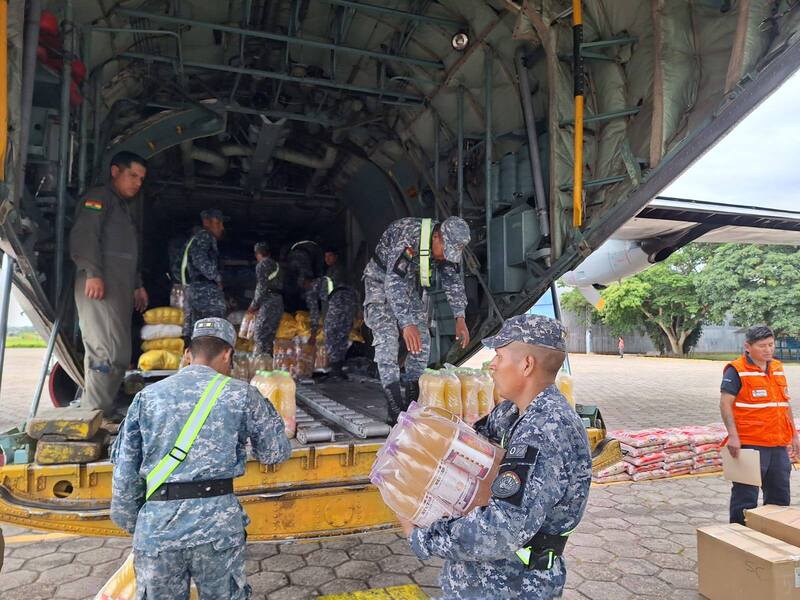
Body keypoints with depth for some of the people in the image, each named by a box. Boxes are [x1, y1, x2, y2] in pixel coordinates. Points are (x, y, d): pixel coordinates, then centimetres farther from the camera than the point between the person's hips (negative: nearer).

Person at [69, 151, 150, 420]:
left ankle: (107, 412, 16)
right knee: (110, 352, -14)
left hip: (121, 288, 10)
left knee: (119, 354, 9)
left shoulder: (126, 207, 29)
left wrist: (138, 285, 28)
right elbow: (83, 235, -14)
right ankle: (96, 415, -9)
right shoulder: (99, 197, 1)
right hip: (100, 286, -9)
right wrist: (93, 273, -23)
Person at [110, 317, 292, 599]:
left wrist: (132, 523, 21)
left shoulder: (147, 396, 7)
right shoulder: (240, 393, -1)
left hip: (156, 526, 2)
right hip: (218, 523, -2)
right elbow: (276, 452, 7)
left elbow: (125, 473, 8)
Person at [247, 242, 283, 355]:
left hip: (268, 302, -8)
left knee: (260, 336, -8)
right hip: (279, 302, 8)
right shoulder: (276, 265, 19)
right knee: (269, 337, 11)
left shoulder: (261, 265, -4)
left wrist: (254, 306, -3)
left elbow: (261, 287, -12)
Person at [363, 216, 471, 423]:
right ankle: (395, 411, -20)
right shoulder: (407, 236, -37)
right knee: (386, 338, -18)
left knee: (422, 340, -2)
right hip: (382, 280, -6)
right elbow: (393, 284, -41)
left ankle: (413, 403, 5)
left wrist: (460, 317, -12)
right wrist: (407, 324, -49)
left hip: (412, 282, 6)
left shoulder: (449, 244, -15)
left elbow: (453, 281, -2)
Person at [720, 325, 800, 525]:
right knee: (746, 495, -1)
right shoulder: (736, 370, -10)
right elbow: (725, 403, -15)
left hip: (778, 444, 7)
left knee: (780, 494, 18)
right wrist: (733, 436, -21)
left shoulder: (777, 368, 13)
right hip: (750, 444, -7)